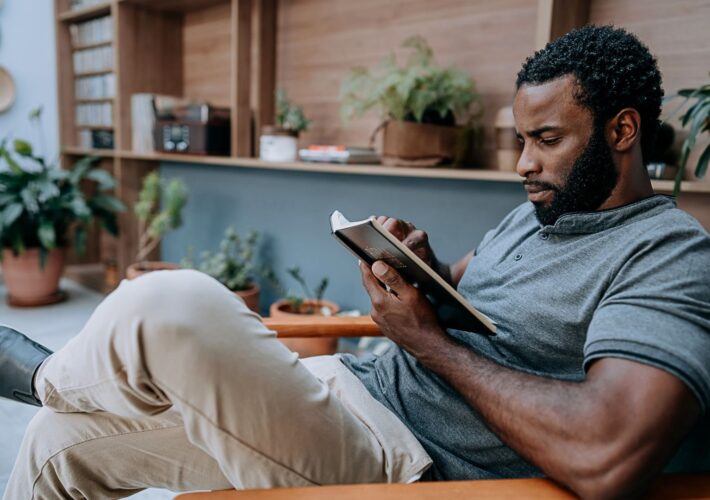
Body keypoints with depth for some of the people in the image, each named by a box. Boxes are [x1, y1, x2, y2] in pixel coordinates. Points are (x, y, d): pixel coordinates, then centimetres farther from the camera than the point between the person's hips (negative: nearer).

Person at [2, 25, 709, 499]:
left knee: (170, 308, -30)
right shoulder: (536, 211, 15)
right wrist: (423, 265, 1)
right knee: (64, 438, 6)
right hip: (351, 387, 8)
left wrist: (429, 340, -17)